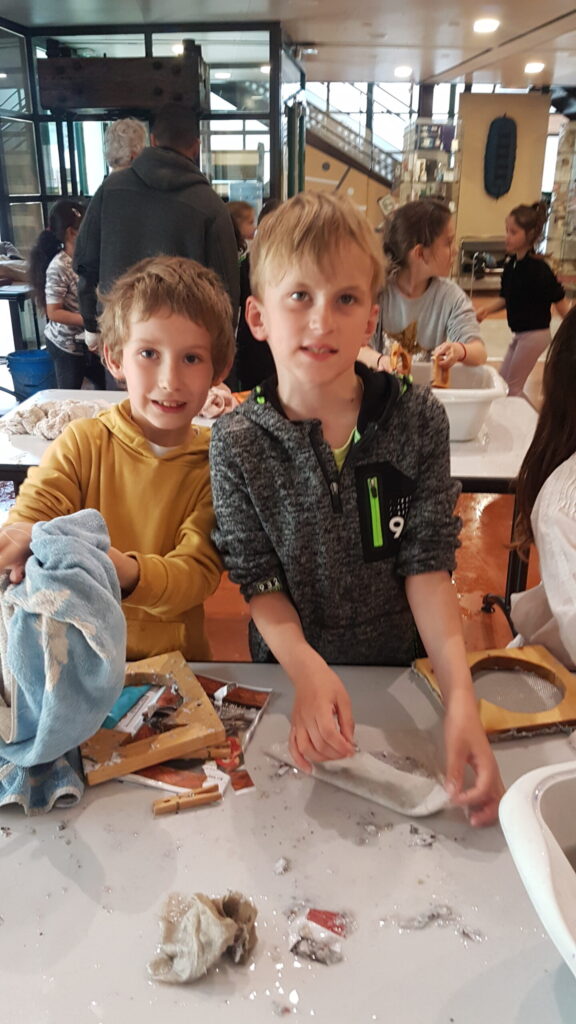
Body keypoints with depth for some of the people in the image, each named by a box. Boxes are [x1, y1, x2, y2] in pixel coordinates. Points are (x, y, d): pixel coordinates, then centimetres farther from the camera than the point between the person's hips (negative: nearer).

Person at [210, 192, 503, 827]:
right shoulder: (237, 443, -15)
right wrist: (308, 670, -30)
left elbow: (428, 563, -14)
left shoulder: (419, 419, -12)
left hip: (398, 665, 1)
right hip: (289, 669, 0)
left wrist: (460, 695, -26)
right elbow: (259, 581, -13)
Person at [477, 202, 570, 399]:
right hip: (520, 334, 9)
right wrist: (488, 309, -7)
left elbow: (560, 302, -16)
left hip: (534, 335, -9)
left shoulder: (538, 268, -20)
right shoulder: (510, 264, 2)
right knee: (502, 381, 16)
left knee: (512, 387, -3)